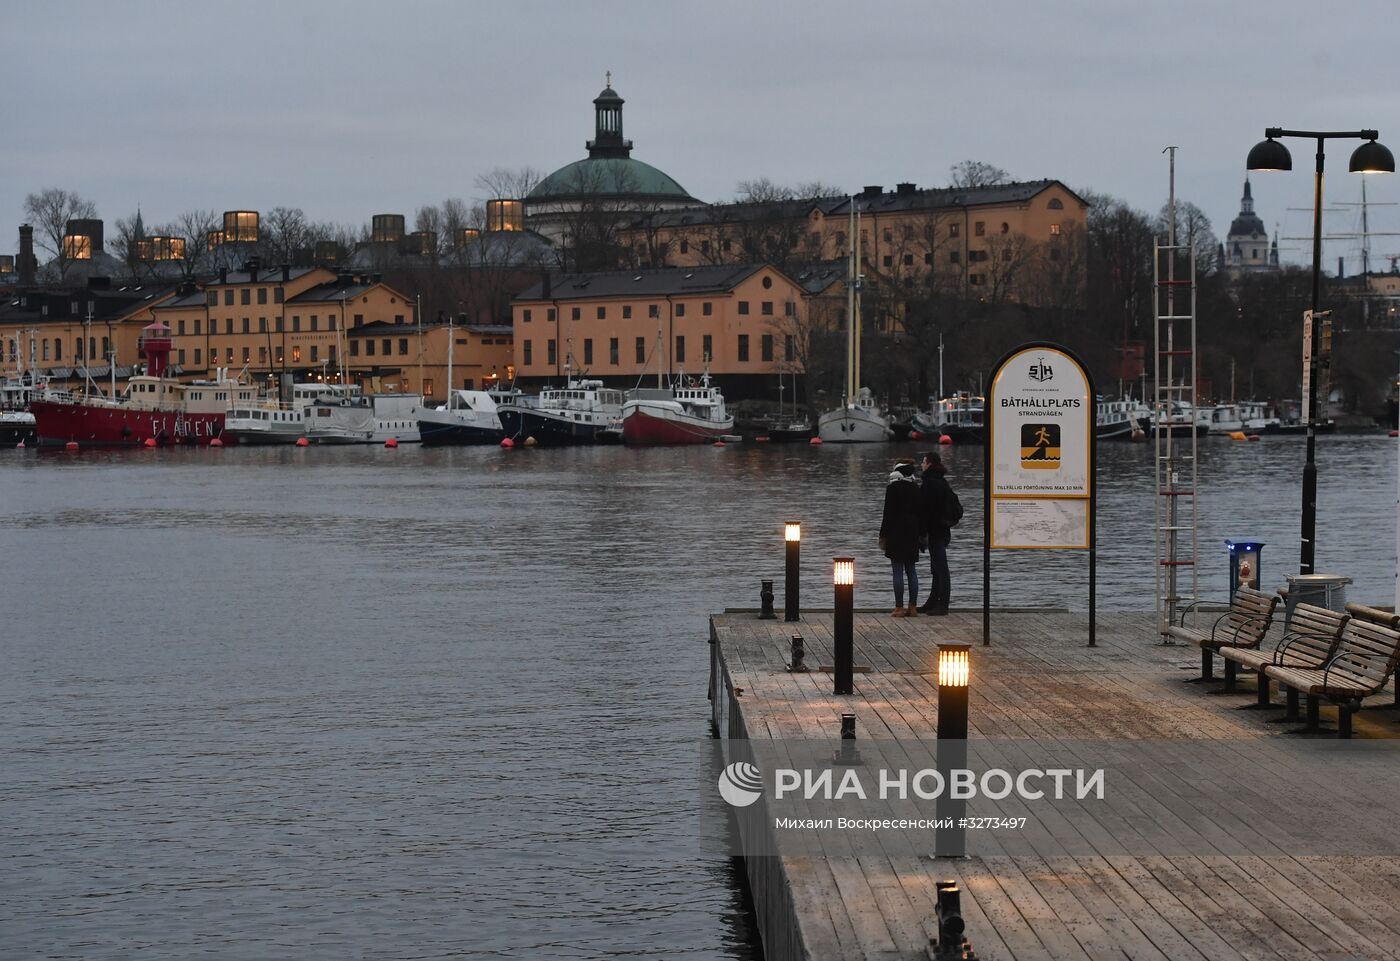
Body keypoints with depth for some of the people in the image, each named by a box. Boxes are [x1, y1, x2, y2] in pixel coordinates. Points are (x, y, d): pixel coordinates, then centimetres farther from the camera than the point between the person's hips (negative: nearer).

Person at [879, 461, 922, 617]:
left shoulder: (892, 488, -9)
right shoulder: (916, 488, 8)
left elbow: (888, 513, -10)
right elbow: (921, 512, 11)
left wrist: (883, 535, -5)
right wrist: (921, 534, 17)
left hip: (896, 534, -5)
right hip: (912, 534, 5)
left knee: (898, 571, -4)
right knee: (912, 570, 9)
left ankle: (899, 608, -5)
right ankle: (913, 607, 7)